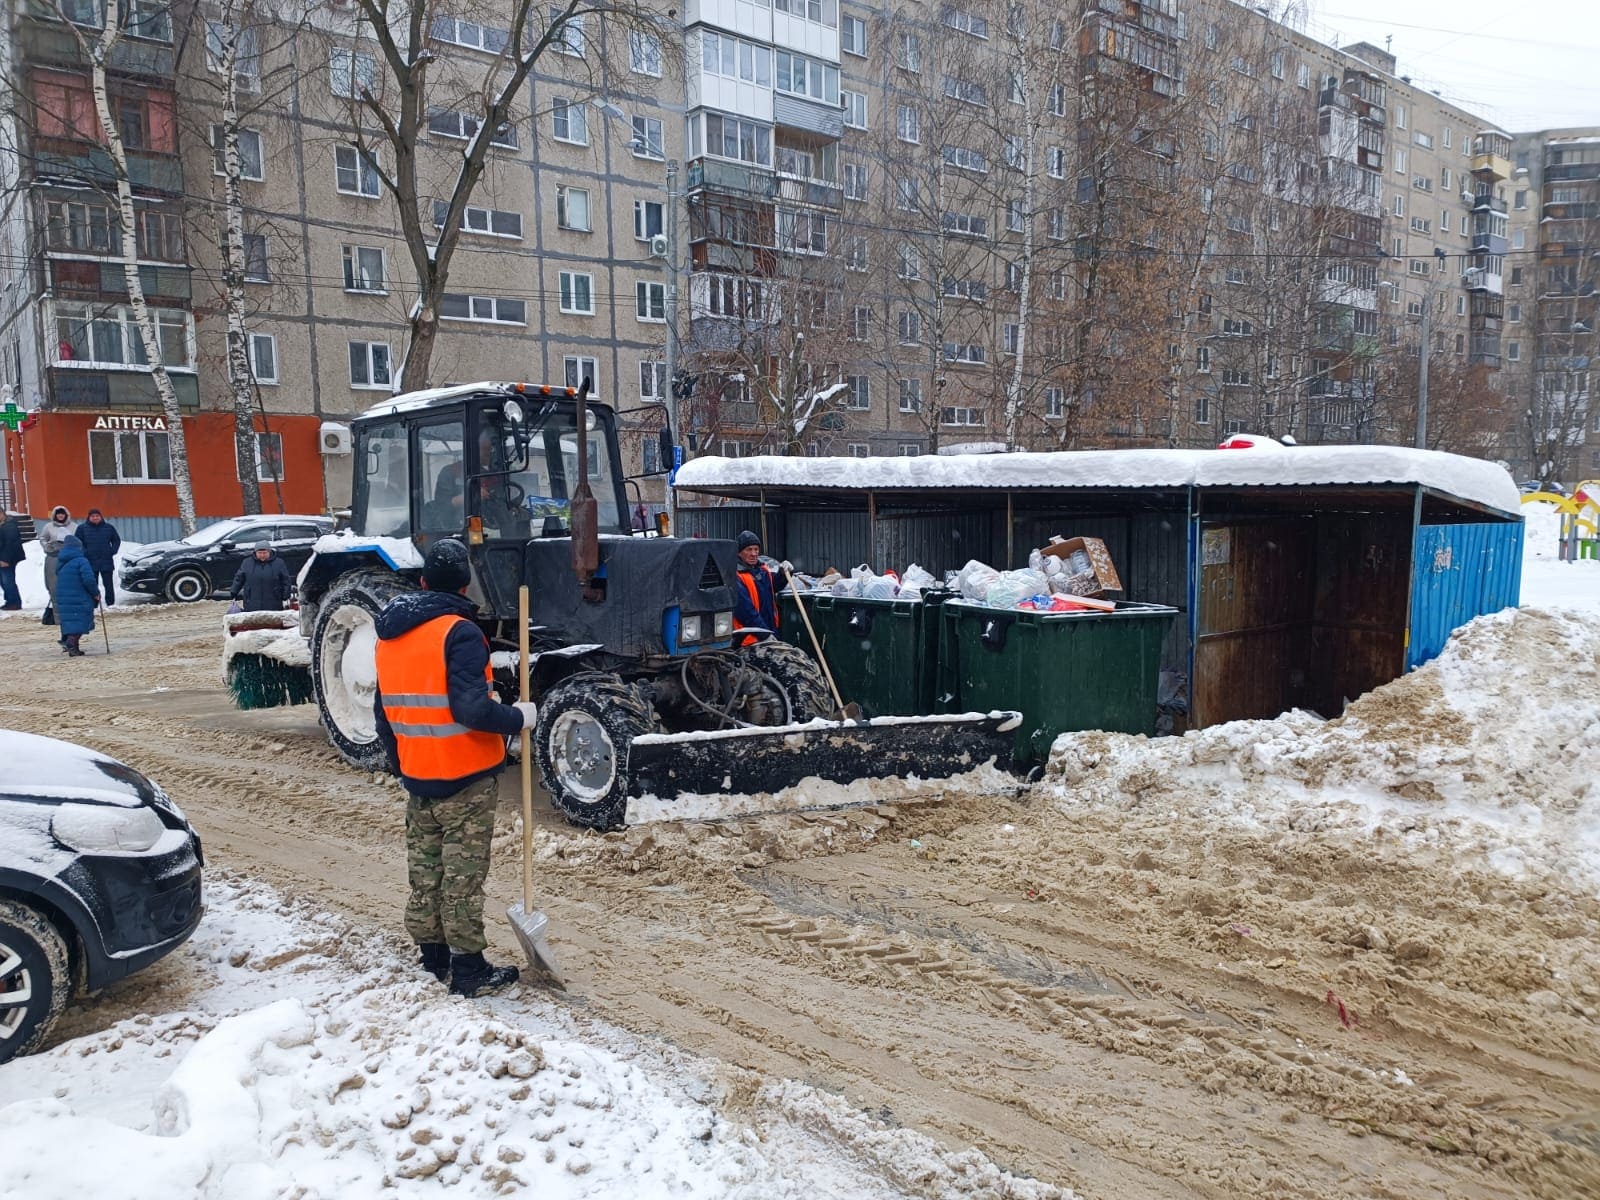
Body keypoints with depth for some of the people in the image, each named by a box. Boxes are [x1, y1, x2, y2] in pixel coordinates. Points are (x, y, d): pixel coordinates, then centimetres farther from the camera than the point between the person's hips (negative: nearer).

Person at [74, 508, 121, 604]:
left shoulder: (109, 527, 7)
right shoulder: (82, 528, 3)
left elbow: (117, 540, 15)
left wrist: (112, 551, 1)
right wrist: (84, 553, -8)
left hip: (107, 562, 1)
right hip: (90, 563, -1)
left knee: (109, 585, 3)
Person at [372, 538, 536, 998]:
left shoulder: (389, 635, 8)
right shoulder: (458, 632, -17)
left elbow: (384, 710, 15)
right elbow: (471, 708, -26)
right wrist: (518, 719, -10)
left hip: (417, 776, 7)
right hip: (465, 776, -7)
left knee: (424, 869, 15)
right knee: (463, 874, 1)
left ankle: (433, 960, 26)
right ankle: (469, 970, 9)